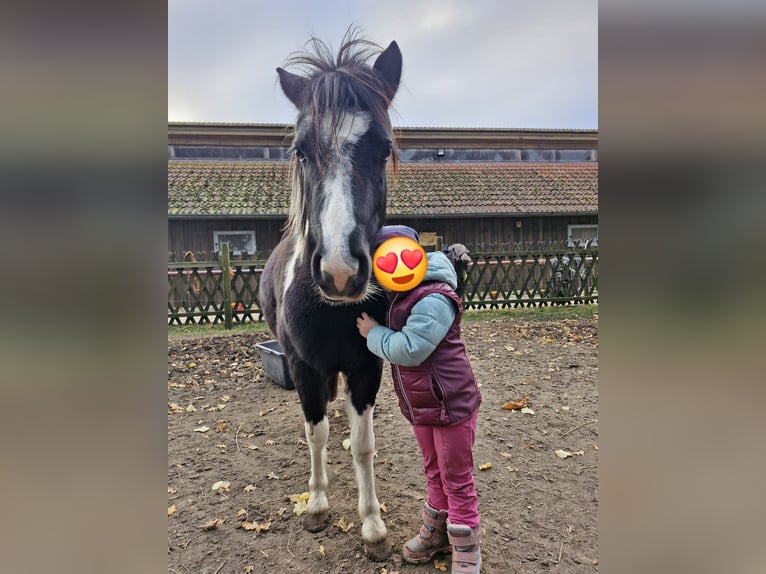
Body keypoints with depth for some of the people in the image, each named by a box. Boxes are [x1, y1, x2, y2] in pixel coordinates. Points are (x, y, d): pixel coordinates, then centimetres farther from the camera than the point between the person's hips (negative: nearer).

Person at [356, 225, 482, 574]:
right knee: (434, 472, 23)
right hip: (420, 405, 9)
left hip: (451, 404, -9)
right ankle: (435, 531, 41)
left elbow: (408, 350, -29)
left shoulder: (433, 299, -24)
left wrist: (372, 332, -14)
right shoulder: (396, 297, 5)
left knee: (457, 480, 6)